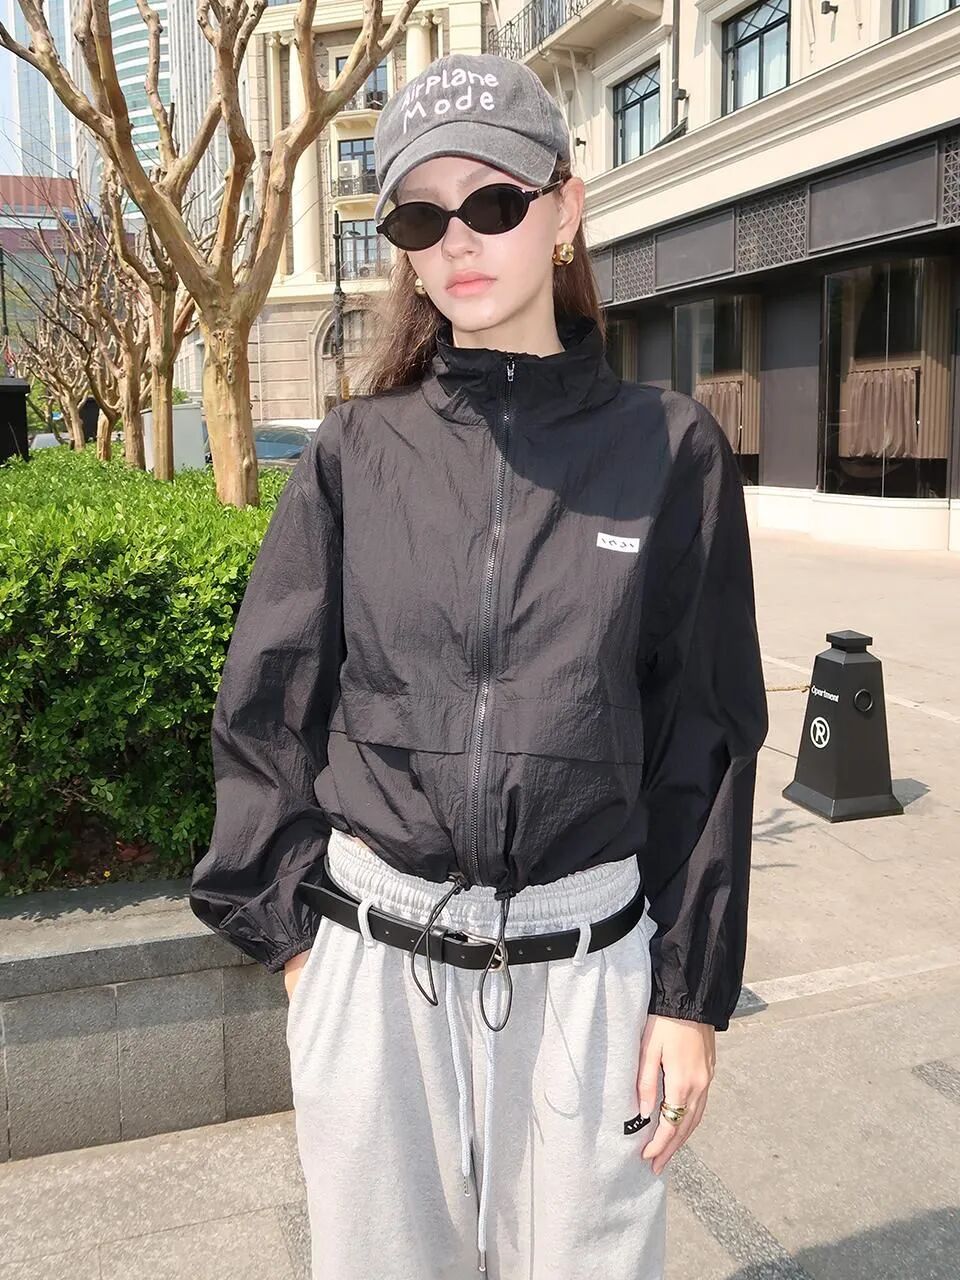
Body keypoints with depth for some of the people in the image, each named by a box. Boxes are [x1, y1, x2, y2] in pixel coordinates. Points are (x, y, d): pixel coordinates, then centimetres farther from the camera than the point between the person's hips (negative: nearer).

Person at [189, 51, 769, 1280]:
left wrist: (692, 993, -1)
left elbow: (703, 739, -1)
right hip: (371, 965, 2)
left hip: (586, 968, -1)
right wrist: (291, 931, 2)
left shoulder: (669, 449, -3)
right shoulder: (356, 455, -1)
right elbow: (267, 709, 4)